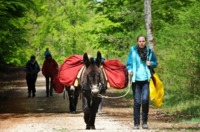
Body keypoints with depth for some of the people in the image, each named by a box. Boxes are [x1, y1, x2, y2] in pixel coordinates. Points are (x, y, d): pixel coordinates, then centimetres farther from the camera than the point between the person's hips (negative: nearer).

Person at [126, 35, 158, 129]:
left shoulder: (149, 51, 7)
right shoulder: (133, 50, 4)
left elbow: (155, 63, 18)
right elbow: (129, 63, 6)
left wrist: (151, 63, -4)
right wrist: (129, 70, -14)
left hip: (146, 79, 0)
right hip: (136, 79, 0)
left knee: (145, 100, -13)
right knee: (137, 102, 1)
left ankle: (144, 122, 2)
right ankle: (136, 123, 10)